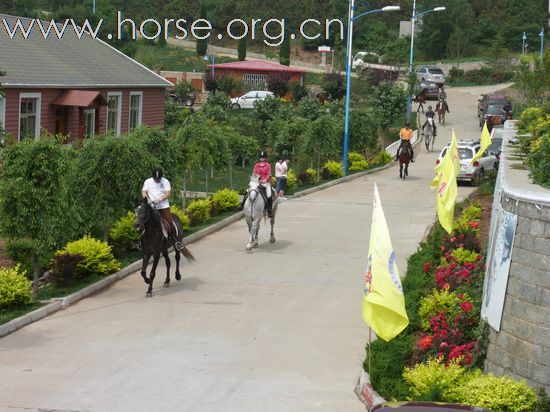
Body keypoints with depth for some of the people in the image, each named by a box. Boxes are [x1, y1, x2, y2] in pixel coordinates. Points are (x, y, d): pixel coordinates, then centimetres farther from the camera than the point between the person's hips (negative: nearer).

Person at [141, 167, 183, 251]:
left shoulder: (165, 182, 1)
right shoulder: (147, 182, 6)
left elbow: (168, 193, -6)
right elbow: (143, 192, 2)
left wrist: (159, 199, -22)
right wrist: (147, 199, -19)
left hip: (163, 205, -1)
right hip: (151, 206, 1)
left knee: (169, 222, -14)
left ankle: (175, 240, -4)